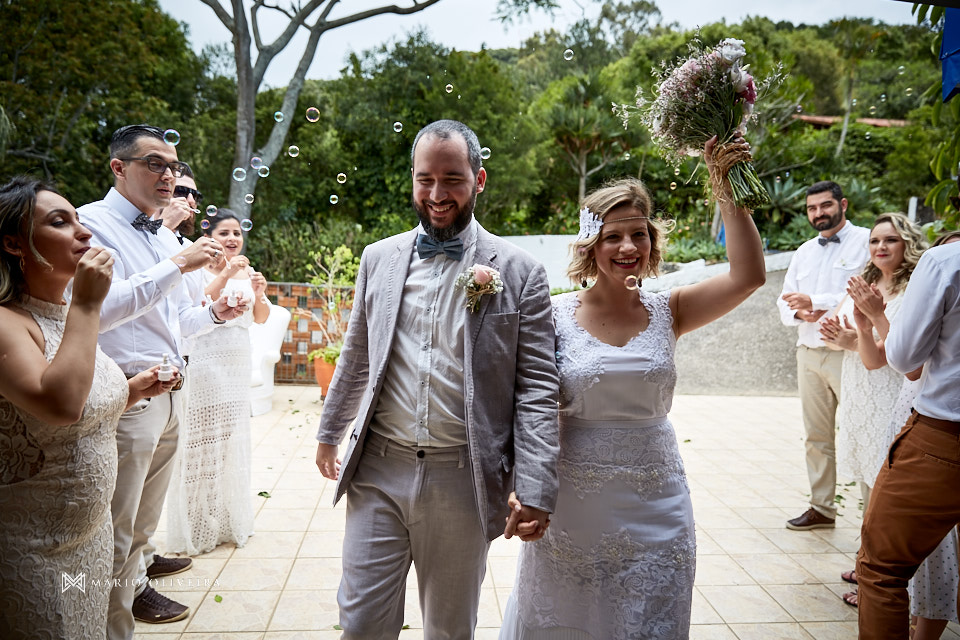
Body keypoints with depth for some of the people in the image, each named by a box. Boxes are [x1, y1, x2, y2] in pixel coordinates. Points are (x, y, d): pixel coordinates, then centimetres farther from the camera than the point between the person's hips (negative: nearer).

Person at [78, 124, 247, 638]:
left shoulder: (164, 234, 14)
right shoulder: (93, 224, -12)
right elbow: (98, 311, -26)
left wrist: (214, 313, 1)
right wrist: (176, 265, -26)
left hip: (168, 392, 8)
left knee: (149, 502, 25)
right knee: (118, 521, 5)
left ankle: (139, 562, 47)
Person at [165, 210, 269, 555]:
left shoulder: (246, 270, 11)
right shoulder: (200, 269, -6)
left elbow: (260, 318, 11)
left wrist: (259, 293, -7)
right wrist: (225, 275, -25)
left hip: (238, 362, 6)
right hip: (206, 361, -6)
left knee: (234, 437, 12)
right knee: (204, 438, -2)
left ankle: (230, 518, 25)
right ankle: (198, 526, 11)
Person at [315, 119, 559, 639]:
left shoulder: (519, 272, -5)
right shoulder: (379, 258, 6)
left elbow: (537, 387, -7)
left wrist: (535, 493, -13)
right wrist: (329, 433, 20)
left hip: (463, 480, -2)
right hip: (378, 472, 2)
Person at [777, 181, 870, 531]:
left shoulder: (866, 241, -2)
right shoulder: (804, 252, 18)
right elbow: (785, 303, 15)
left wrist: (816, 301, -16)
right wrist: (800, 313, -7)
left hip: (850, 353, -6)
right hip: (809, 353, 6)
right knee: (817, 436, 12)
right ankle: (821, 508, 23)